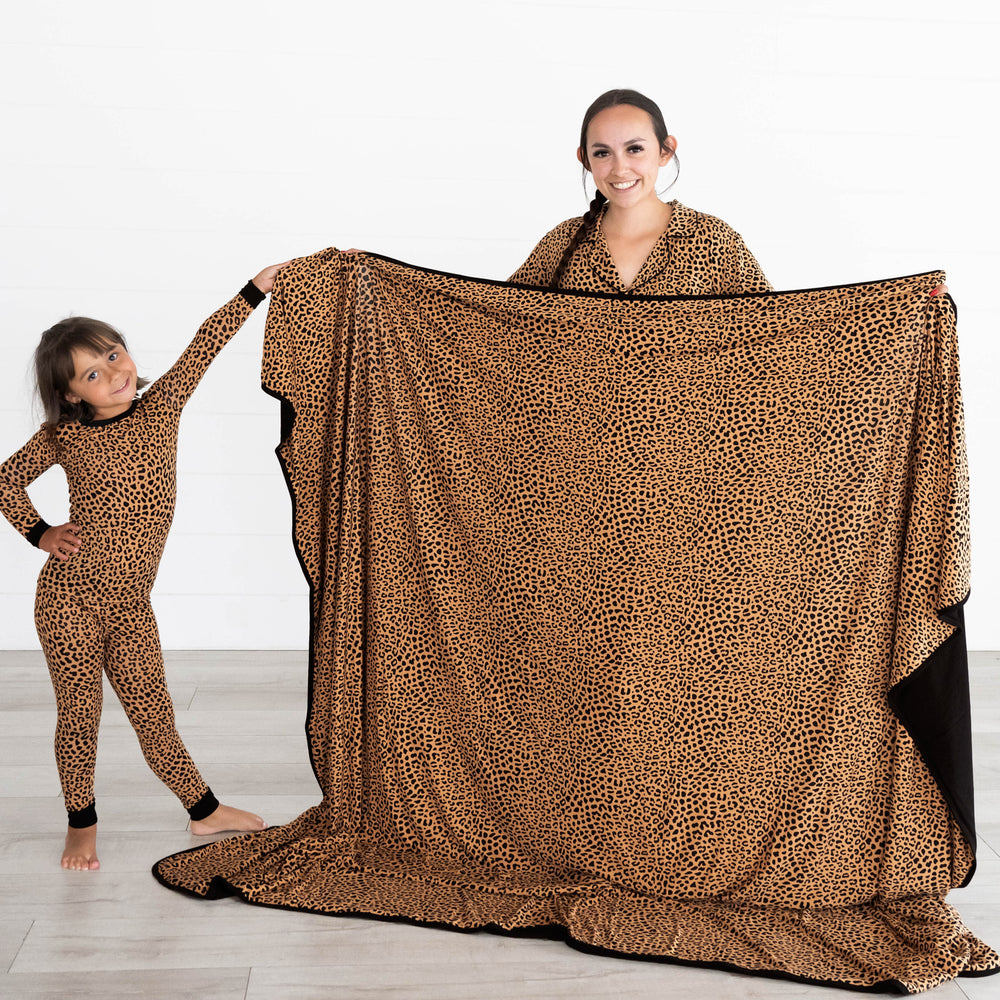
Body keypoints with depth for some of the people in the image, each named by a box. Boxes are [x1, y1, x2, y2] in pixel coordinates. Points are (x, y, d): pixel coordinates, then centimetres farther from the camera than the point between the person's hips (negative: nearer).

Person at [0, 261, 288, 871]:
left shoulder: (160, 408, 0)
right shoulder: (63, 437, -4)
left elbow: (204, 346, -4)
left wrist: (256, 289, -7)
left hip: (131, 605, 2)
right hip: (69, 599, -2)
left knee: (154, 713, 9)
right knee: (79, 716, 7)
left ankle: (205, 810, 25)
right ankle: (82, 825, 26)